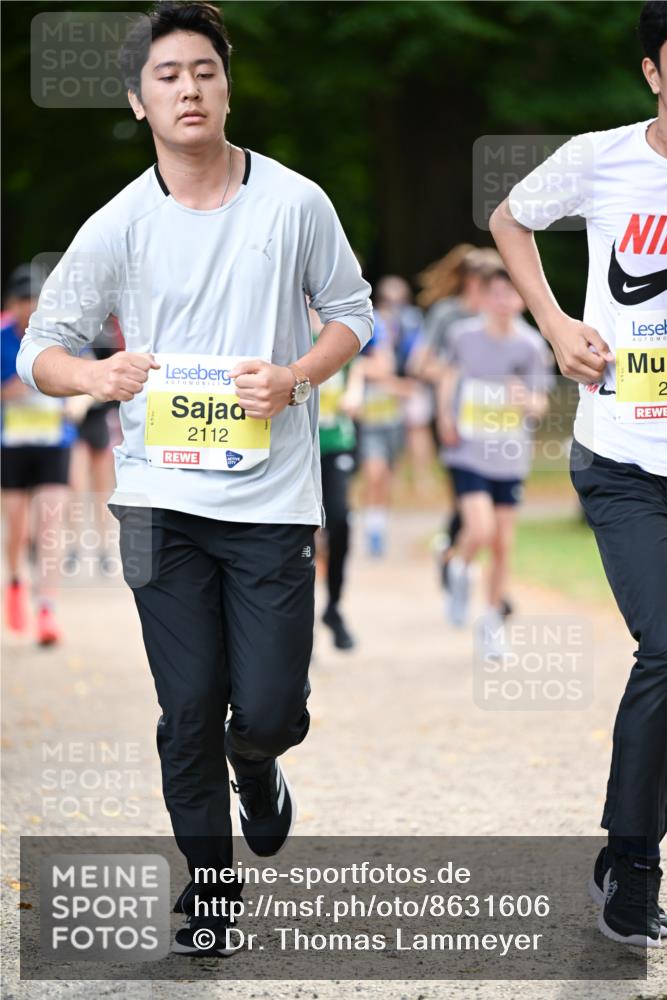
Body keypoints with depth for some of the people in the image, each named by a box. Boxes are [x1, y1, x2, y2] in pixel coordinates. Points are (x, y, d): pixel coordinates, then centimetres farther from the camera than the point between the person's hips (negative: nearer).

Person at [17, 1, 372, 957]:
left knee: (268, 711, -4)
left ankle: (258, 768, 34)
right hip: (163, 498, 1)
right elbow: (41, 348, 3)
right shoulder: (117, 226, -1)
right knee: (189, 711, 2)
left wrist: (296, 378, -9)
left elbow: (352, 312, 10)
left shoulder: (295, 202, -2)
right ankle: (208, 880, 23)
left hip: (272, 495, 0)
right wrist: (97, 374, -20)